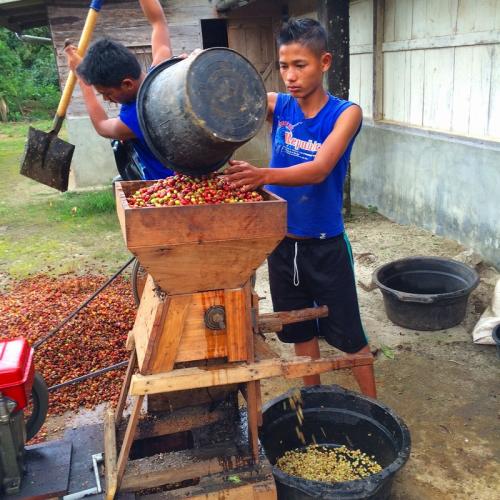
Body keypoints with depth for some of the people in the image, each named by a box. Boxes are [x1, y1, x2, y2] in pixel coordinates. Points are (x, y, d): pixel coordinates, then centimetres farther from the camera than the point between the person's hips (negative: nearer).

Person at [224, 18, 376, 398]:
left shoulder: (345, 113, -13)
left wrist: (263, 175, -45)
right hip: (282, 240, 4)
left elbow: (319, 170, -28)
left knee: (348, 334, 10)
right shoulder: (277, 105, -2)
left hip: (326, 245, -3)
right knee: (299, 328, 18)